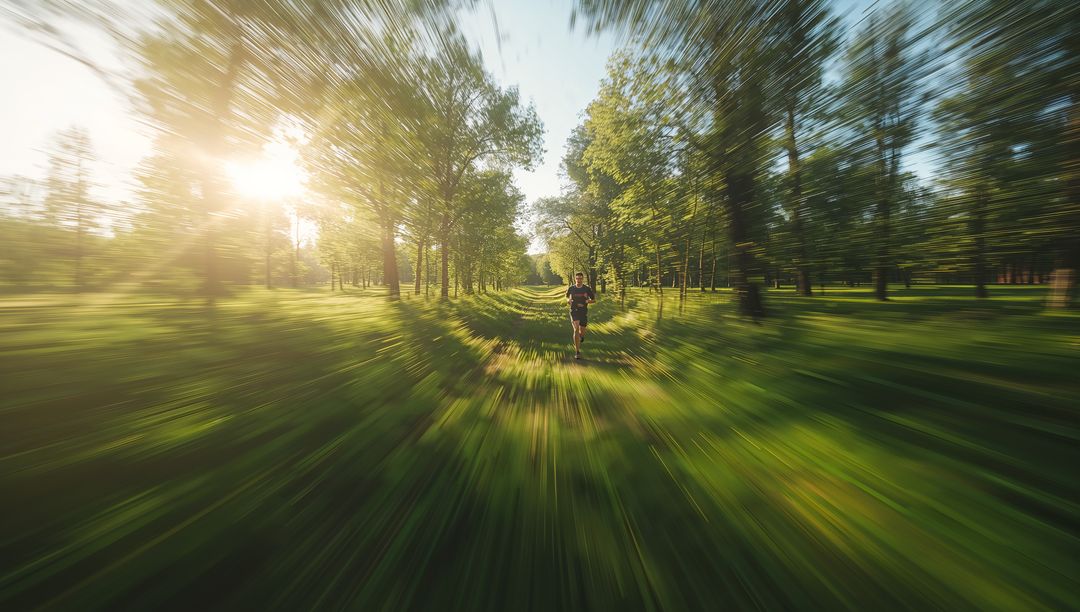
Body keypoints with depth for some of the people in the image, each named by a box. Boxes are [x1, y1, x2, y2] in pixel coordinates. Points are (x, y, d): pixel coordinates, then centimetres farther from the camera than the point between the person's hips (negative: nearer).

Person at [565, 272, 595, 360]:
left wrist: (586, 301, -16)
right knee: (576, 329, -17)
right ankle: (577, 352, -12)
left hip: (584, 312, 1)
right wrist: (568, 300, -4)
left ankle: (581, 336, 50)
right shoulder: (571, 288, -2)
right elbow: (567, 296, 19)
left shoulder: (587, 288, -4)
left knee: (582, 332, 9)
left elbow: (594, 300, 3)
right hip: (574, 311, -1)